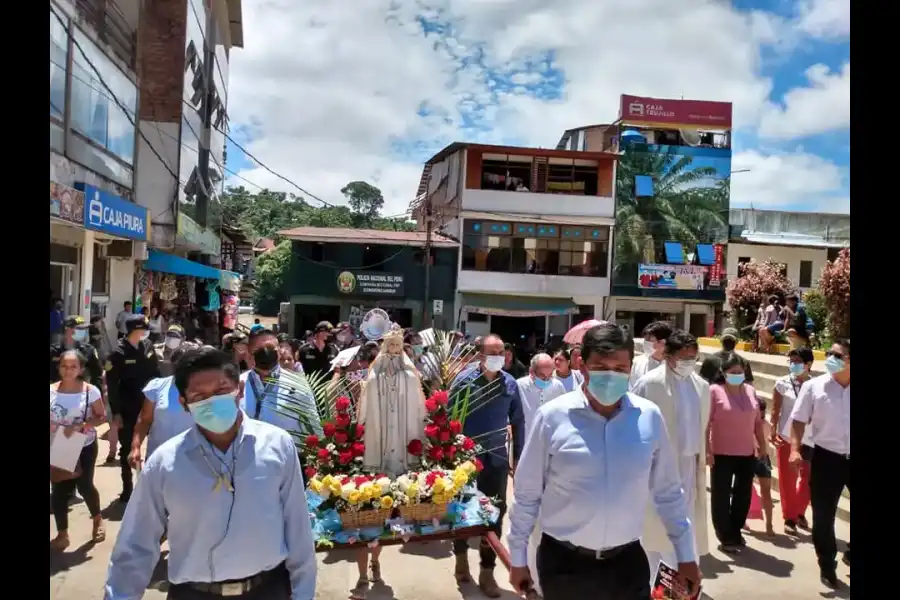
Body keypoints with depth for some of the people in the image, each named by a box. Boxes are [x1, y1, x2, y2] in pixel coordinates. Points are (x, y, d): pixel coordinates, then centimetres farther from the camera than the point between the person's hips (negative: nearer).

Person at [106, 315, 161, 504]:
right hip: (128, 409, -4)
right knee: (127, 449, 9)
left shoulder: (148, 346, 0)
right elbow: (112, 384, -11)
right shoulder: (119, 353, -12)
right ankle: (127, 489, 21)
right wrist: (116, 412, -12)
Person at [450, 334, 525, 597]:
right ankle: (461, 556, 41)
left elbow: (518, 421, 7)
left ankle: (487, 571, 23)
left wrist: (518, 455, 7)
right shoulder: (464, 380, -11)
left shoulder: (510, 383, -1)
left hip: (497, 458, 3)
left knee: (495, 513, 7)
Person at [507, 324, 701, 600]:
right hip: (563, 563, -1)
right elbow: (527, 494, -5)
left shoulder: (650, 417, -6)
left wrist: (686, 555, 10)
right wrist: (518, 559, 1)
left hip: (628, 561, 2)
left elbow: (668, 492, 5)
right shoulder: (552, 417, -13)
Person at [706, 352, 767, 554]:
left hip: (747, 454, 5)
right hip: (722, 454, -5)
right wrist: (707, 450, -14)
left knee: (743, 495, 15)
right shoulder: (714, 391, -11)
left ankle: (736, 532, 33)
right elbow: (706, 423, -11)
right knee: (721, 496, 5)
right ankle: (725, 537, 19)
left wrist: (762, 445, 14)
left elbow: (758, 421, 14)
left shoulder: (750, 391, 5)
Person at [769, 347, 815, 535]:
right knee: (787, 480, 6)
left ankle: (799, 512, 32)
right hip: (786, 438, -1)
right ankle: (789, 518, 19)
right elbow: (775, 410, -2)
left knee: (809, 479, 9)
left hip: (809, 439, 1)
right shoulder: (782, 383, -3)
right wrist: (773, 432, -11)